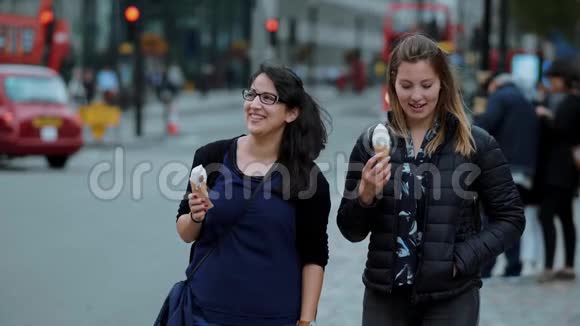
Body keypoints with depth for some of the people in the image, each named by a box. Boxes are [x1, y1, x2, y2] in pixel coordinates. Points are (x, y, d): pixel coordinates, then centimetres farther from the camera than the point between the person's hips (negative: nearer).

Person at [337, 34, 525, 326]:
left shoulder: (477, 144, -4)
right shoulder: (371, 142, 1)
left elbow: (511, 218, 1)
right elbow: (351, 232, 4)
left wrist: (463, 259, -11)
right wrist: (365, 194, -15)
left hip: (452, 297, -2)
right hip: (385, 295, 2)